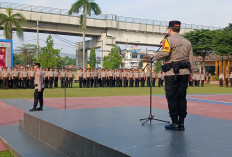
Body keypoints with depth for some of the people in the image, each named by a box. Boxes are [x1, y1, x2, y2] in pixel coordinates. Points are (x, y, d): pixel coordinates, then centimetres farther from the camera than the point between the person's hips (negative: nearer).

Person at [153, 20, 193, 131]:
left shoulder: (169, 40, -3)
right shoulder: (187, 42, 15)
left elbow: (164, 53, -20)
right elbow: (191, 60, 14)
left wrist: (155, 56, -2)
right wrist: (189, 72, 19)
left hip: (172, 73, -6)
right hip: (184, 72, 6)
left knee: (172, 98, 0)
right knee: (182, 98, 10)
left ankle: (175, 123, 2)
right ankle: (181, 123, 12)